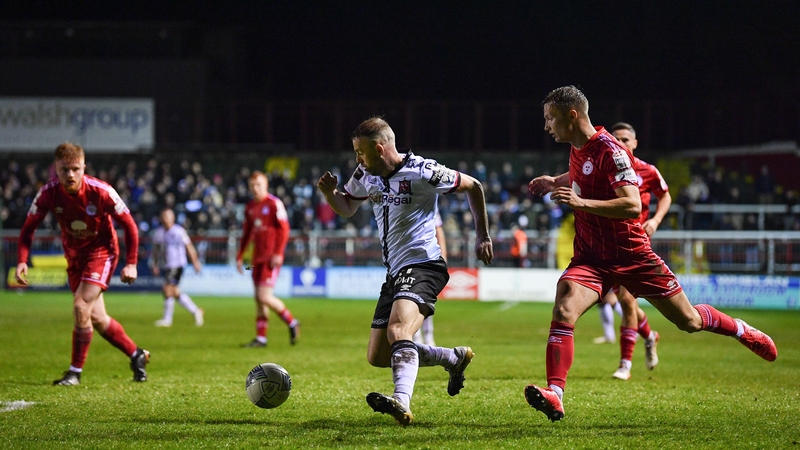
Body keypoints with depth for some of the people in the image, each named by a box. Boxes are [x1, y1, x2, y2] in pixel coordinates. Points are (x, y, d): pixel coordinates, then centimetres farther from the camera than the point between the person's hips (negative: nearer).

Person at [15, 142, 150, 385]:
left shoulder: (101, 192, -26)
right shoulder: (48, 193, -18)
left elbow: (129, 225, -13)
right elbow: (28, 228, -6)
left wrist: (131, 264, -15)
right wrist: (22, 262, -20)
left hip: (102, 251, -5)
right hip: (74, 254, 5)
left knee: (81, 306, -20)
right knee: (95, 317, 8)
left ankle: (75, 372, -8)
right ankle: (136, 354, 28)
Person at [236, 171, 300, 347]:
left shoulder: (274, 204, -8)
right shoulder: (250, 207, 14)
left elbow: (284, 229, -11)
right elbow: (247, 232, 22)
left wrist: (278, 253, -17)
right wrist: (240, 256, 19)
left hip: (271, 259, -7)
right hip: (257, 258, 7)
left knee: (265, 297, -14)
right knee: (259, 298, 6)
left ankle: (292, 323, 4)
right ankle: (261, 337, 10)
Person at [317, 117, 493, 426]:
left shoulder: (422, 172, -11)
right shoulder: (365, 176, 9)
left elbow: (473, 187, 0)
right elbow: (346, 209, 25)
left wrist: (483, 236, 3)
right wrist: (329, 192, 2)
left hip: (423, 266, -9)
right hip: (395, 273, 9)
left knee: (397, 331, -33)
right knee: (377, 356, 8)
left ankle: (402, 403, -52)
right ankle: (455, 358, 25)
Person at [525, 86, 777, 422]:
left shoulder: (609, 151, -20)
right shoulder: (577, 148, 5)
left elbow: (632, 205, -30)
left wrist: (581, 203, -38)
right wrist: (554, 182, 16)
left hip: (631, 255, -5)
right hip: (591, 258, 5)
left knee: (688, 321, 8)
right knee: (563, 311, -23)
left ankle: (742, 331, 38)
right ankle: (554, 395, -29)